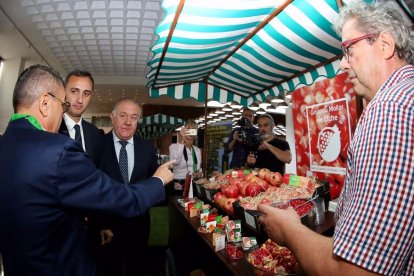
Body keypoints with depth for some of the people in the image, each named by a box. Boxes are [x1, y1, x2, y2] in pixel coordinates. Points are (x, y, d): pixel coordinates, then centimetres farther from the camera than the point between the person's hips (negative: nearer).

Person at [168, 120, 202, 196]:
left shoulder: (197, 150, 10)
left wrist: (199, 173, -5)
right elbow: (175, 162, -26)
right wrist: (182, 140, -26)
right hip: (178, 186, -4)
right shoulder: (174, 146, -5)